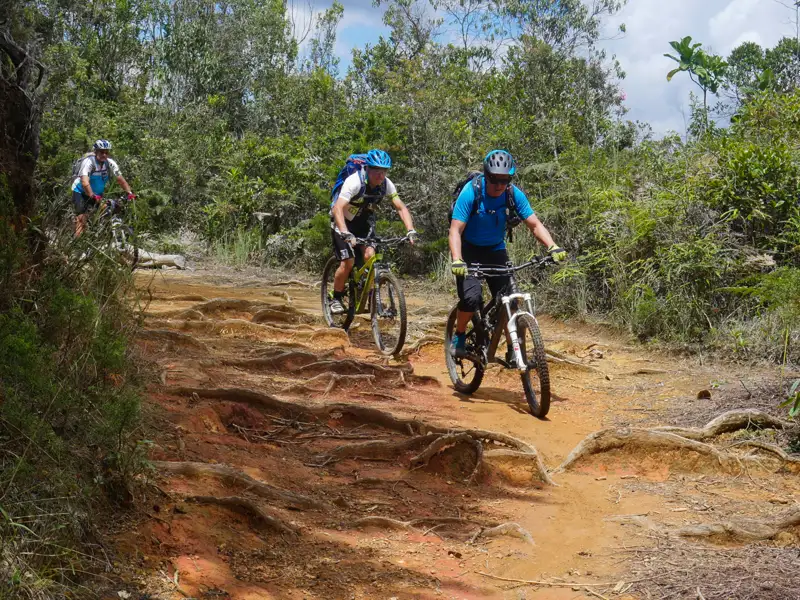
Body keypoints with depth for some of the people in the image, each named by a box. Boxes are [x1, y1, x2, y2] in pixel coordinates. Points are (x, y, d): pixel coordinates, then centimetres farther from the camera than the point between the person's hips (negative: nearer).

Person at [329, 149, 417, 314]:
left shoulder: (386, 184, -17)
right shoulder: (354, 182, -32)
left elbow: (401, 207, -13)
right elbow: (338, 208, -40)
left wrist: (411, 231, -28)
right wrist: (346, 234, -54)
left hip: (364, 221, 4)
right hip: (344, 222, -4)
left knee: (369, 255, -18)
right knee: (348, 262, -16)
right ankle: (336, 299, 5)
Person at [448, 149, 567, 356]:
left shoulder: (514, 194, -15)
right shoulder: (470, 192, -24)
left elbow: (535, 224, -14)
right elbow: (455, 230, -27)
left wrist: (553, 247, -31)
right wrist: (456, 260, -43)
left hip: (495, 250, 3)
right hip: (469, 250, -3)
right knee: (471, 297, -23)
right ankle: (459, 336, 4)